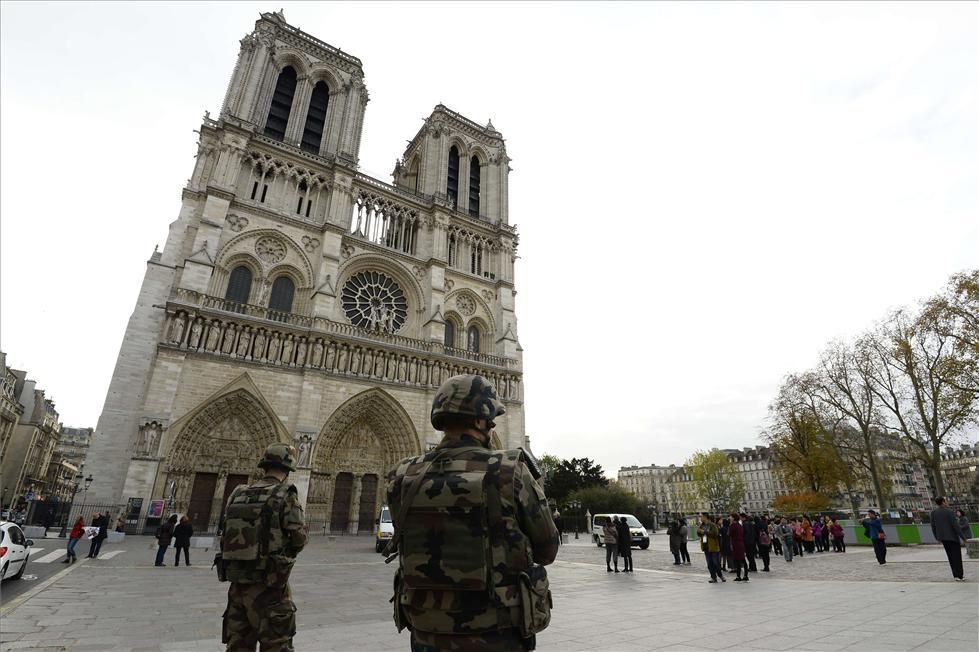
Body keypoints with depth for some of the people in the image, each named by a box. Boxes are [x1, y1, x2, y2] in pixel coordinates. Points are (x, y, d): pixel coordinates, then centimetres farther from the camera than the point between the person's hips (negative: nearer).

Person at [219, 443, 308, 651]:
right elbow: (299, 538, -14)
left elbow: (224, 537, 8)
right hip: (268, 585, -6)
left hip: (237, 583, 6)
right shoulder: (285, 495, -12)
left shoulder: (238, 495, 5)